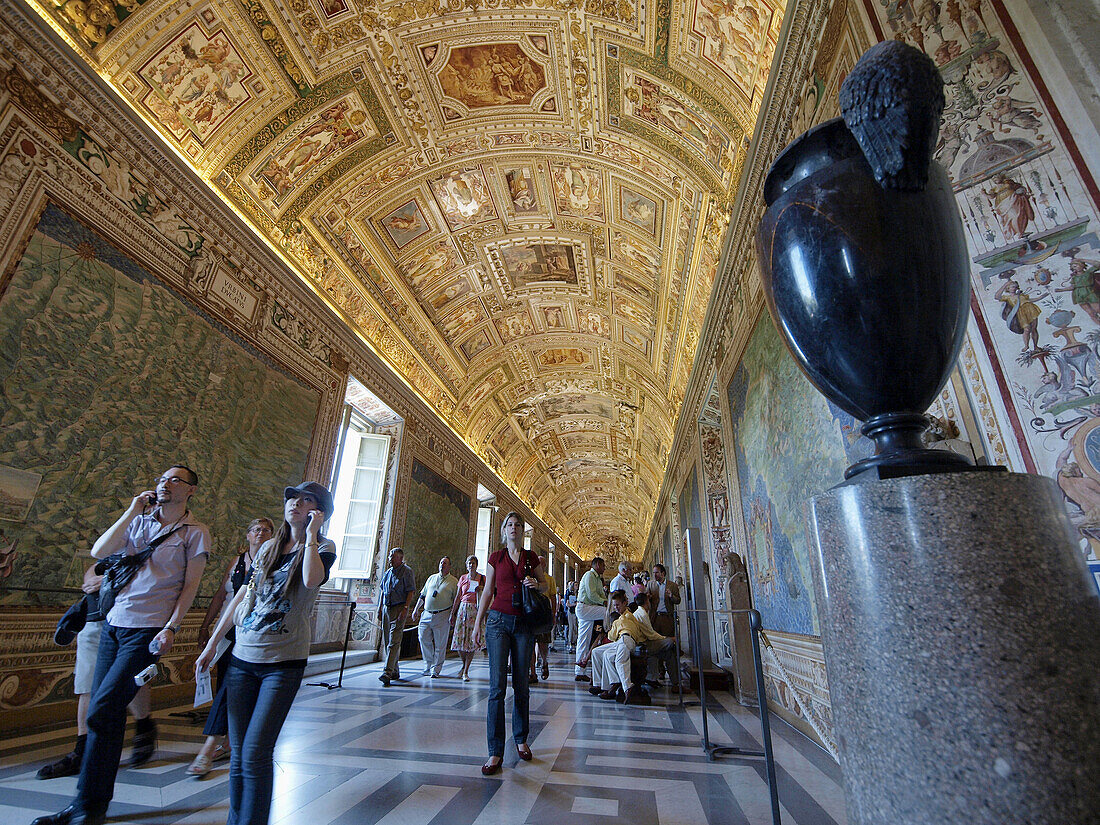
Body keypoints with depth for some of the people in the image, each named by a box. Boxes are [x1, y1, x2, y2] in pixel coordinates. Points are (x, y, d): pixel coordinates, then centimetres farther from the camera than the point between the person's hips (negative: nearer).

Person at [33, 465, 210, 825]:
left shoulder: (195, 532, -4)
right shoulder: (139, 521, 11)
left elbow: (191, 586, -6)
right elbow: (98, 552, -2)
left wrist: (170, 628, -13)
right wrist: (131, 512, -4)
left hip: (149, 630, -5)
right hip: (114, 623, 5)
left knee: (100, 711, -9)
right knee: (108, 712, 10)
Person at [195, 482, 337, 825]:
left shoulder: (323, 547, -6)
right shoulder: (269, 547, 9)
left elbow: (311, 579, -28)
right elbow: (243, 594, 15)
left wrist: (310, 533, -21)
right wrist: (212, 643, 15)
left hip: (283, 662, -5)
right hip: (243, 657, 5)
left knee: (255, 754, -6)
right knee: (238, 755, 11)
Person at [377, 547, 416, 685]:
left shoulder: (407, 571, -5)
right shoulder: (387, 572, 15)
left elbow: (411, 591, -10)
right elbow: (382, 591, 22)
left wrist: (405, 608, -19)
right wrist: (379, 609, 16)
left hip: (399, 609, -7)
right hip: (386, 609, 7)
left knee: (394, 642, -13)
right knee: (387, 641, 11)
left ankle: (387, 672, -15)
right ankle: (395, 671, 22)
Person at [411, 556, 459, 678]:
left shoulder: (454, 581, 3)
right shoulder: (431, 578, 16)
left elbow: (456, 600, 1)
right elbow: (422, 595, 20)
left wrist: (453, 614, -9)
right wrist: (416, 609, 14)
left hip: (442, 615, -4)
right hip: (427, 614, 4)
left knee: (440, 644, 0)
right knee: (423, 638, -3)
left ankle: (436, 669, 14)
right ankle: (428, 664, 16)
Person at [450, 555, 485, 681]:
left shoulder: (482, 578, 3)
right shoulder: (463, 578, 10)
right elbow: (458, 596, 11)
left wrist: (481, 590, -14)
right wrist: (453, 613, 9)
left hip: (475, 610, -2)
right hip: (463, 608, 2)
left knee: (472, 640, -5)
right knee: (459, 639, -1)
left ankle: (466, 671, 4)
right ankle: (464, 665, 25)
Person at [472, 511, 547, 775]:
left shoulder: (531, 557, 6)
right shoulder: (496, 558, 5)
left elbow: (545, 585, 15)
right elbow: (487, 592, 8)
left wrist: (536, 584, -7)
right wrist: (477, 624, 6)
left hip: (523, 623, 1)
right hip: (499, 620, -1)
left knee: (521, 684, 7)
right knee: (497, 686, -6)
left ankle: (521, 740, 25)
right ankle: (495, 751, 2)